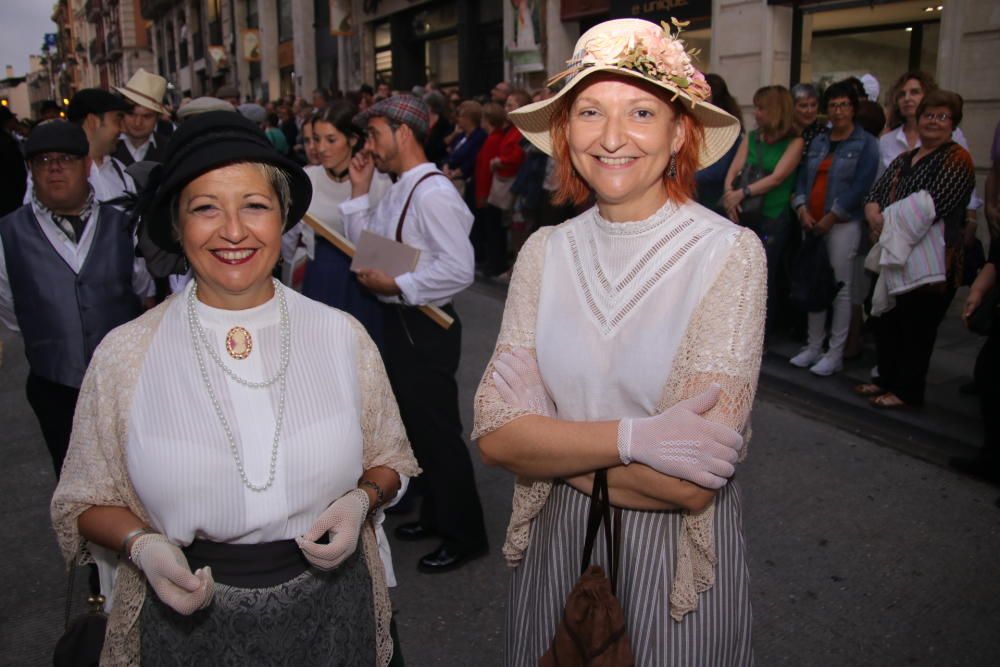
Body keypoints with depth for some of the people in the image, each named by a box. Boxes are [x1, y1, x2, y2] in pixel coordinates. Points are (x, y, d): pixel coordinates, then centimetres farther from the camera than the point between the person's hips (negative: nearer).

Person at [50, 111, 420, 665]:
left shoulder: (341, 337, -7)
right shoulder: (125, 355, -9)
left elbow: (387, 462, 5)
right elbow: (88, 501, 2)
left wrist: (359, 502, -14)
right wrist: (143, 545, -17)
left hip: (329, 613, 1)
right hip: (189, 622, 0)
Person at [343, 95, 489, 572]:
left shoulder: (433, 193, -20)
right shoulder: (398, 192, 10)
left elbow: (459, 269, -27)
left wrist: (397, 285, -20)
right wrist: (359, 191, 5)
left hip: (425, 329, -10)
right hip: (399, 323, 10)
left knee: (437, 432, 2)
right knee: (417, 427, 21)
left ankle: (464, 535, 19)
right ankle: (435, 515, 39)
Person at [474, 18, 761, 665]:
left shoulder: (730, 253, -17)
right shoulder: (545, 252, -5)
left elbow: (689, 483, -23)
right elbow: (497, 434, -13)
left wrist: (548, 438, -15)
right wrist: (632, 437, -25)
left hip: (676, 556, -3)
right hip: (558, 544, 4)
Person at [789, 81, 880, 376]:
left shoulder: (865, 144, -2)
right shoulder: (818, 141, 15)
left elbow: (861, 186, -11)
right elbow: (803, 177, 12)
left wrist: (831, 218, -14)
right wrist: (802, 208, -5)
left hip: (843, 224, -5)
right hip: (812, 223, 6)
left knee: (840, 288, -3)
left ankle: (835, 353, 4)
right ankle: (814, 347, 19)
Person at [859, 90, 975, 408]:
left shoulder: (957, 159, -3)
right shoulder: (904, 160, 20)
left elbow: (934, 204, -16)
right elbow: (875, 193, 10)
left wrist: (890, 219, -13)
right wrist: (874, 214, -12)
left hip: (931, 259, -7)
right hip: (896, 254, 7)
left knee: (917, 326, -1)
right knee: (886, 320, 12)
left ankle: (907, 391, 9)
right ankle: (887, 379, 27)